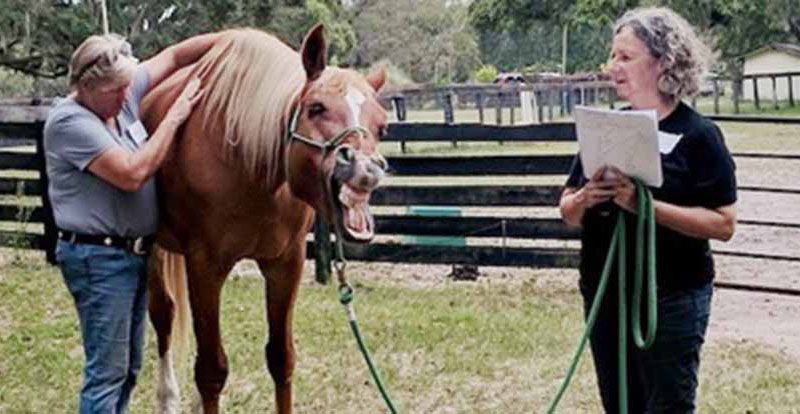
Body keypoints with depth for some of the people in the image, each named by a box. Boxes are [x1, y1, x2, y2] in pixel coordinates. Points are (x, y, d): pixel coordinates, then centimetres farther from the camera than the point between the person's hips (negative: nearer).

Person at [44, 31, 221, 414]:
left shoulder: (123, 94, 4)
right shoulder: (70, 122, -19)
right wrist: (174, 118, -18)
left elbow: (173, 56, 12)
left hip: (135, 253, 9)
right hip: (98, 257, -9)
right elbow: (132, 174, -25)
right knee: (108, 372, -7)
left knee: (129, 367, 16)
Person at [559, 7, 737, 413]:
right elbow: (567, 212, 12)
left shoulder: (698, 134, -8)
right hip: (603, 293, 6)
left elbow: (723, 224, -14)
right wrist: (584, 200, -12)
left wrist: (646, 205, -24)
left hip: (672, 299, -6)